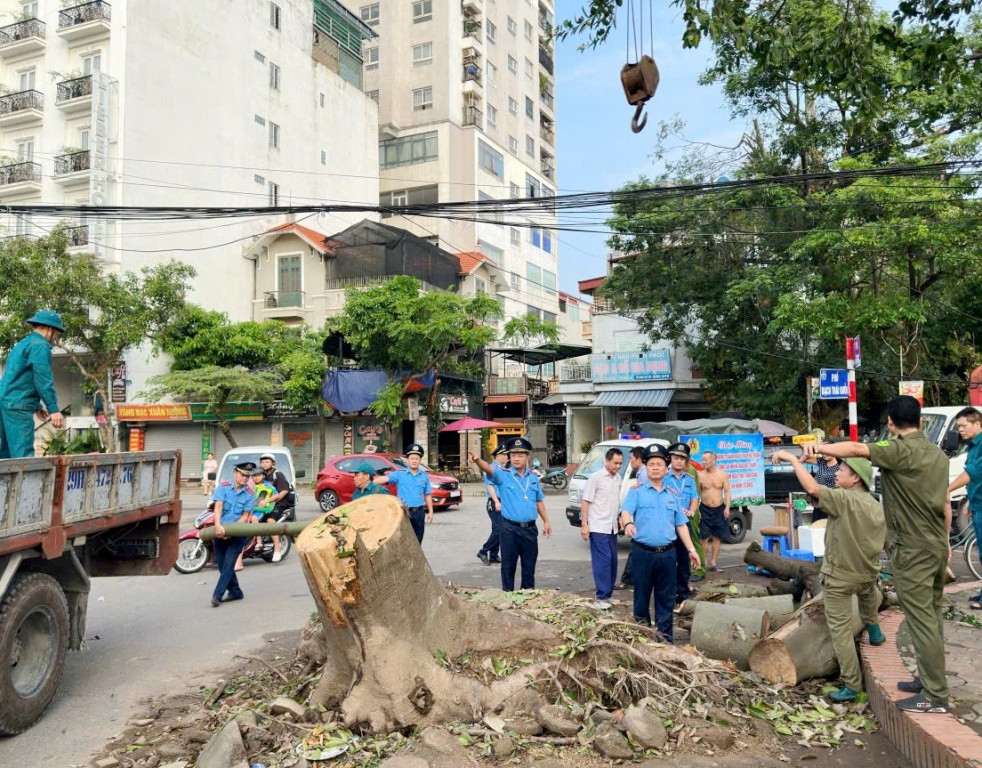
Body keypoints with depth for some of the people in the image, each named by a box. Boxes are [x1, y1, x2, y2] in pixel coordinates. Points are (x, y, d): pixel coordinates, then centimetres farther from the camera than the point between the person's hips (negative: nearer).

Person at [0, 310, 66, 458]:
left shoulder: (23, 343, 23)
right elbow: (43, 379, -17)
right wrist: (53, 409, -19)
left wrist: (36, 406, 32)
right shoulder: (40, 345, -8)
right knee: (23, 453, -13)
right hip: (18, 406, -10)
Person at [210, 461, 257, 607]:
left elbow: (245, 517, -7)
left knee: (228, 564, -12)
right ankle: (235, 592, 22)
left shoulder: (249, 495, -3)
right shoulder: (223, 487, -3)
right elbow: (218, 506, -15)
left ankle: (217, 595, -10)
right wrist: (218, 525, -31)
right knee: (221, 564, 8)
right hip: (220, 531, 2)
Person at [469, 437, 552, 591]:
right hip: (510, 529, -4)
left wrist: (546, 521, 17)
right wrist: (478, 460, -47)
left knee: (529, 565, 13)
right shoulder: (503, 475, -5)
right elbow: (488, 469, -26)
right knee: (508, 565, 3)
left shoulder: (533, 477, 9)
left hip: (530, 528, 4)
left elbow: (539, 501, 18)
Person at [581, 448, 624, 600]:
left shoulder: (618, 478, 11)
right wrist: (584, 524, -15)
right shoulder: (596, 477, -9)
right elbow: (585, 501, -10)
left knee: (612, 560, 10)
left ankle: (608, 593, 18)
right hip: (598, 527, -7)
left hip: (612, 527, 7)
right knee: (603, 560, -10)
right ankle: (603, 595, -6)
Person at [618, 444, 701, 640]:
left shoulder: (673, 495, 14)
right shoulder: (636, 492, 2)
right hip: (643, 552, -3)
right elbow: (626, 511, -15)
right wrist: (628, 523, -38)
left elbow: (681, 525, 16)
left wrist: (691, 549, 10)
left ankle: (665, 637, 17)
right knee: (642, 595, 6)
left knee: (666, 597, 8)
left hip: (667, 553, 3)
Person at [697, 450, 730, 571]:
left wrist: (727, 507, -9)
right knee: (704, 537, -3)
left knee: (717, 537, 6)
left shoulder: (722, 474, 1)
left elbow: (727, 492, 1)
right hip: (705, 510, -1)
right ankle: (704, 562, 5)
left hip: (719, 509, 2)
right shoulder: (700, 475, -2)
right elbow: (697, 494, 0)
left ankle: (713, 562, 13)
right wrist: (696, 510, -6)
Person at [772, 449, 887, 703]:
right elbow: (883, 542, 11)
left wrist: (792, 459, -26)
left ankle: (852, 685, 6)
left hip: (838, 576, -7)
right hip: (868, 572, 7)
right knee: (868, 588, 43)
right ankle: (873, 630, 48)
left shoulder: (844, 499, -21)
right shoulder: (876, 506, 3)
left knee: (840, 629, 2)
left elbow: (812, 488, -33)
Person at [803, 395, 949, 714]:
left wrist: (820, 447, -33)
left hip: (913, 549, -9)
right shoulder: (938, 454, 11)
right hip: (937, 546, 9)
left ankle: (935, 696, 1)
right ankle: (929, 679, 26)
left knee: (921, 620, -4)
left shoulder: (899, 449, -15)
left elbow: (857, 449, -33)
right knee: (931, 616, 17)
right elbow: (945, 503, 16)